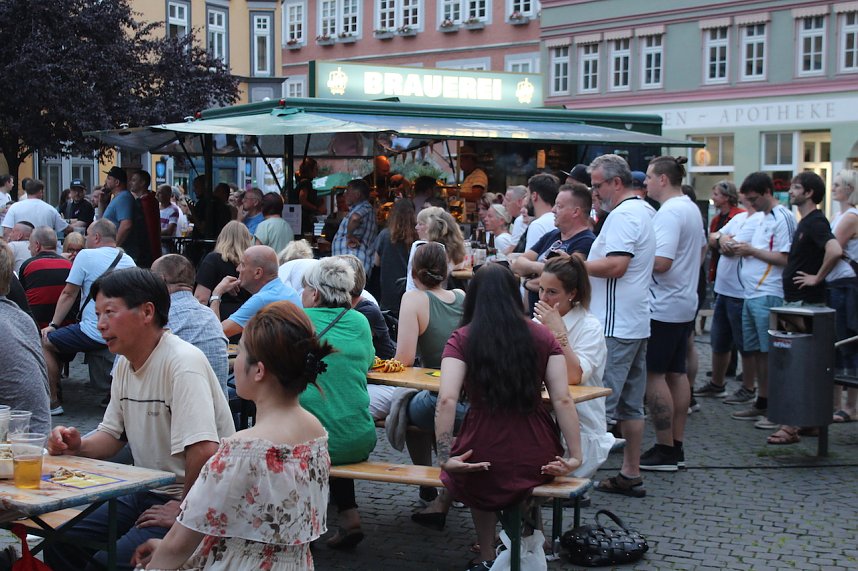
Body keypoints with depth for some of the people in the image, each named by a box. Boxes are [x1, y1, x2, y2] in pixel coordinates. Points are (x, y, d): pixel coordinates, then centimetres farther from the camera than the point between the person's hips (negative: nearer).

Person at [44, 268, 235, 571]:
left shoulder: (182, 362, -23)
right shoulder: (125, 363, 8)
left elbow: (204, 450, -32)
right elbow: (113, 433, 17)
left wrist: (185, 510, -19)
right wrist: (78, 446, -4)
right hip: (148, 494, 9)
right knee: (59, 544, 3)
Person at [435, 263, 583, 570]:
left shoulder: (462, 339, -2)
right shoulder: (542, 335, 3)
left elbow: (446, 400, -17)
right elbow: (563, 399, -6)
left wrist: (445, 457, -20)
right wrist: (576, 455, -7)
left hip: (483, 459, -2)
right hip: (537, 459, 2)